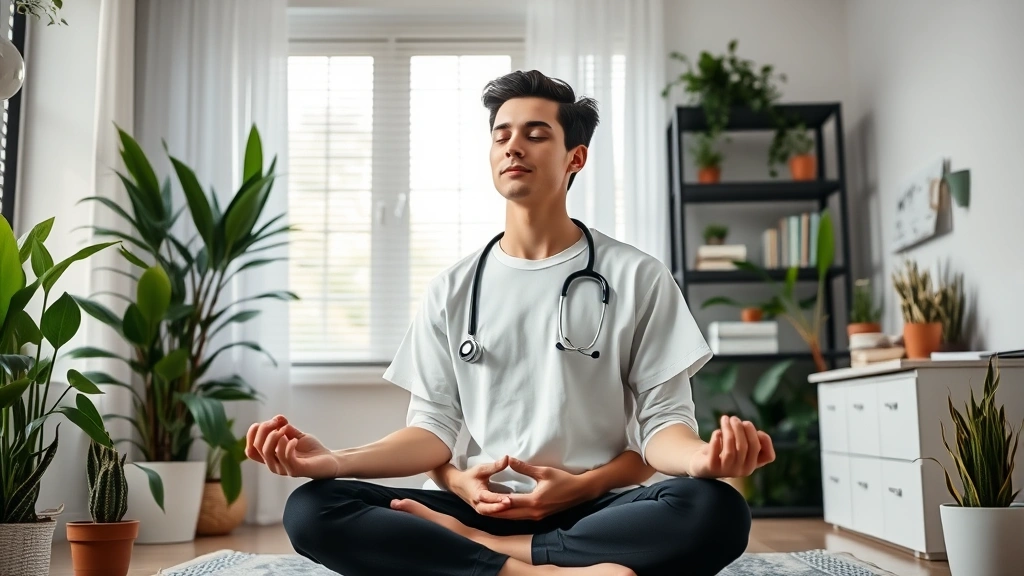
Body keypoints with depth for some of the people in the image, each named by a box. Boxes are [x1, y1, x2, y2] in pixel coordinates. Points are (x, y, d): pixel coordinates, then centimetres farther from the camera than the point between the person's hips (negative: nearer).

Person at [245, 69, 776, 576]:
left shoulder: (637, 278, 4)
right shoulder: (453, 289, 12)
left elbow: (660, 423, 0)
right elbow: (434, 427, 6)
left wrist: (621, 476, -23)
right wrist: (336, 460, -13)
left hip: (594, 513, -1)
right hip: (472, 507, 2)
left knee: (715, 511, -33)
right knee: (311, 509, -23)